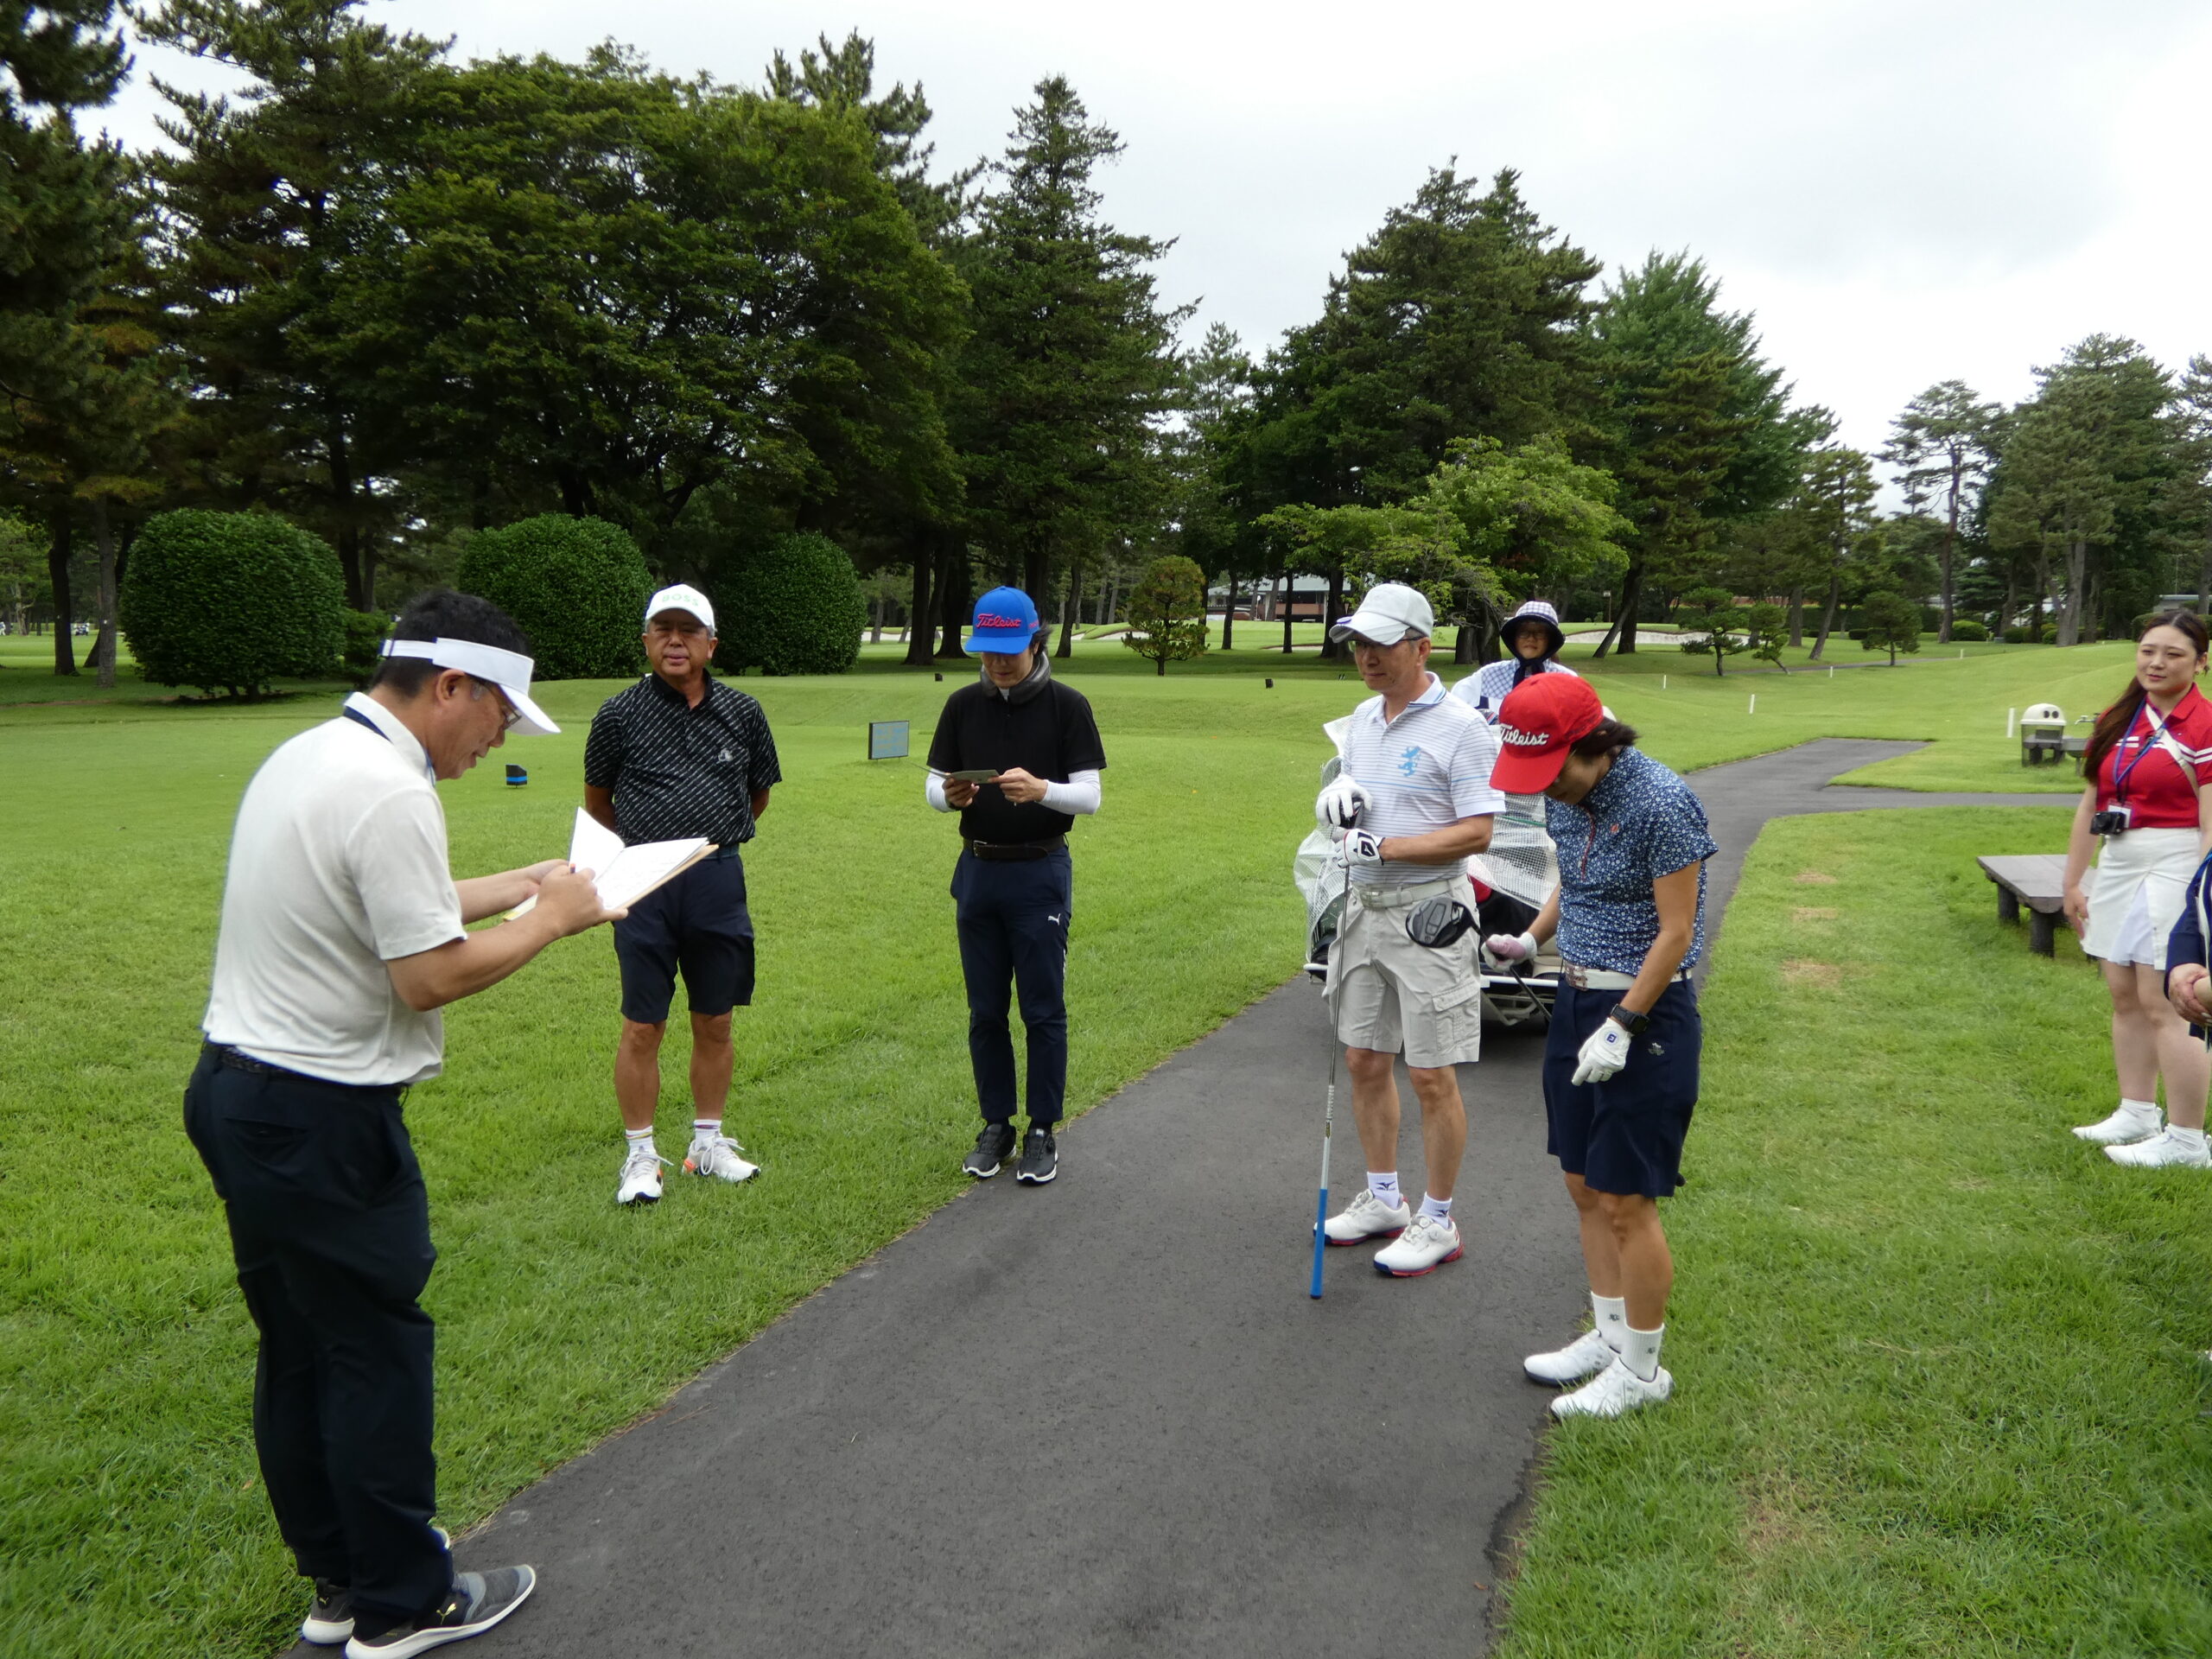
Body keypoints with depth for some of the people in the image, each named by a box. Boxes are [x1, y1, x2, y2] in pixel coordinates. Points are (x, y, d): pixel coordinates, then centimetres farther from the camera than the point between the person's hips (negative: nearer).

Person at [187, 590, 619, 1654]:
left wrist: (523, 881, 13)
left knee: (296, 1355, 18)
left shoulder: (309, 757, 10)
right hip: (321, 1122, -10)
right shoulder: (389, 794, -22)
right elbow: (432, 975, -22)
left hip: (236, 1093, 10)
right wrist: (550, 921, -9)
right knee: (376, 1358, 4)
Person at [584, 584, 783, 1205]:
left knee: (715, 1024, 11)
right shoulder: (621, 713, -1)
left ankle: (709, 1142, 26)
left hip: (718, 880, 2)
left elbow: (759, 793, 19)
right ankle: (640, 1155, 16)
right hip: (645, 885, -2)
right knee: (642, 1028, 2)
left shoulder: (741, 711, 5)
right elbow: (597, 801, 13)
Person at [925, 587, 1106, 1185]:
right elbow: (933, 784, 9)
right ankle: (995, 1125, 23)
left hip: (1040, 873, -3)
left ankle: (1043, 1131, 14)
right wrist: (949, 794, -15)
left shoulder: (1067, 705, -5)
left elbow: (1090, 797, -8)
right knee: (986, 1011, 10)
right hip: (978, 871, 4)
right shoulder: (963, 705, 6)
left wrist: (1040, 789, -27)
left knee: (1043, 1011, 2)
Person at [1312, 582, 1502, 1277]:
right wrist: (1337, 798, 0)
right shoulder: (1363, 719, 11)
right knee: (1365, 1062, 14)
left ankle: (1437, 1223, 15)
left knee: (1432, 1078, 0)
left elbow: (1477, 832, -17)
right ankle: (1382, 1198, 30)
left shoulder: (1460, 726, -13)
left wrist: (1387, 846, -22)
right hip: (1364, 907, 8)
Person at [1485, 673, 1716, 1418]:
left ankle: (1641, 1369, 17)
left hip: (1645, 1009, -8)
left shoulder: (1661, 804, -21)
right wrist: (1530, 939, 2)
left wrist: (1621, 1026, -19)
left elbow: (1676, 931, -18)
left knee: (1627, 1201, 0)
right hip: (1576, 998, 8)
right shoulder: (1565, 797, 3)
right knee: (1584, 1188, 14)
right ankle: (1610, 1335, 30)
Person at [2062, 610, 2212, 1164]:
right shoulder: (2117, 721, 11)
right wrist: (2072, 881, 14)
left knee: (2162, 1003, -6)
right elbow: (2090, 806, 14)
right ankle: (2137, 1113, 25)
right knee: (2125, 995, 13)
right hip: (2118, 865, 7)